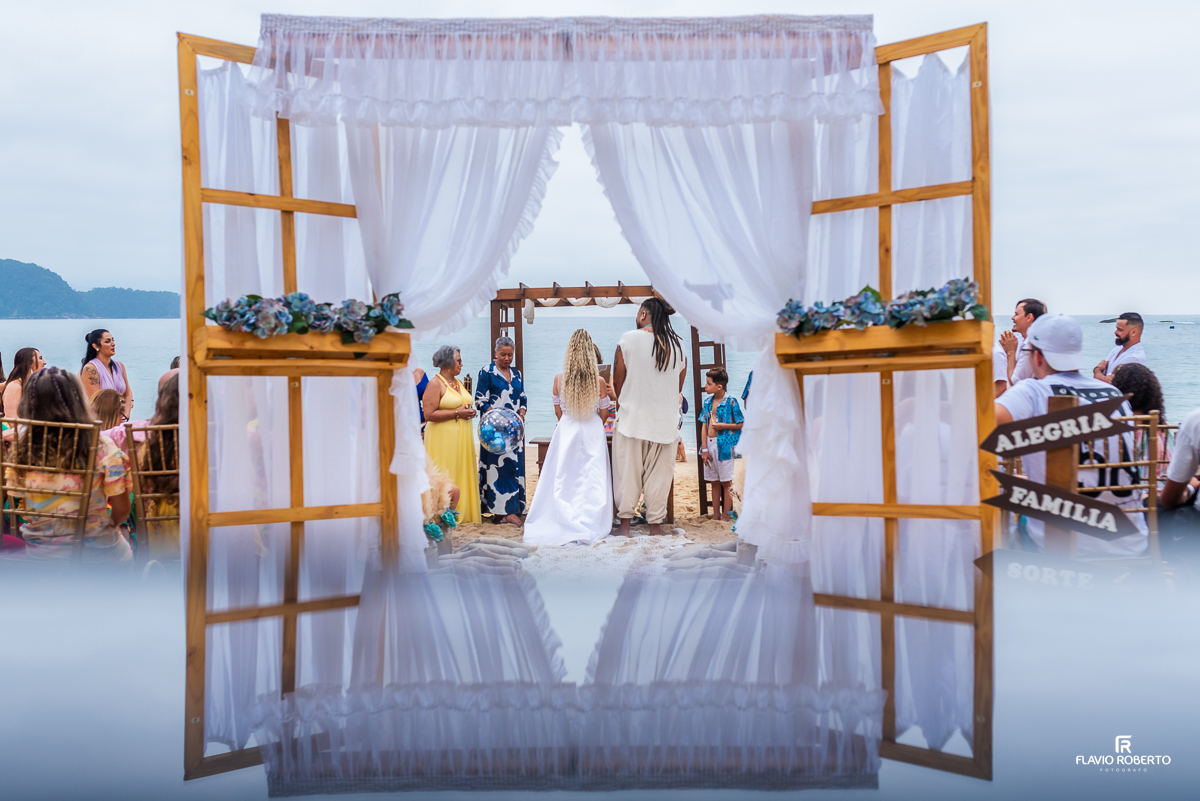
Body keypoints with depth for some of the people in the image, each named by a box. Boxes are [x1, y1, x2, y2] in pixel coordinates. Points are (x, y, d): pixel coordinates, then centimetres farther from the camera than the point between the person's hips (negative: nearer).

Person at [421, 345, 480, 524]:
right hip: (444, 438, -8)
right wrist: (457, 413, -17)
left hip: (462, 437, 8)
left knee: (463, 474, 7)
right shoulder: (435, 384, -9)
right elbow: (429, 414, -17)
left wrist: (469, 411, 4)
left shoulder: (458, 383, 17)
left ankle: (464, 512, 12)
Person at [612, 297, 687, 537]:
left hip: (632, 417, -2)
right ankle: (655, 523, 12)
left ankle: (625, 522, 10)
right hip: (665, 418, 2)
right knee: (659, 473, 8)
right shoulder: (678, 344, 3)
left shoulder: (628, 339, -7)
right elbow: (679, 384, 10)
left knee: (628, 471, 6)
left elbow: (618, 377, 1)